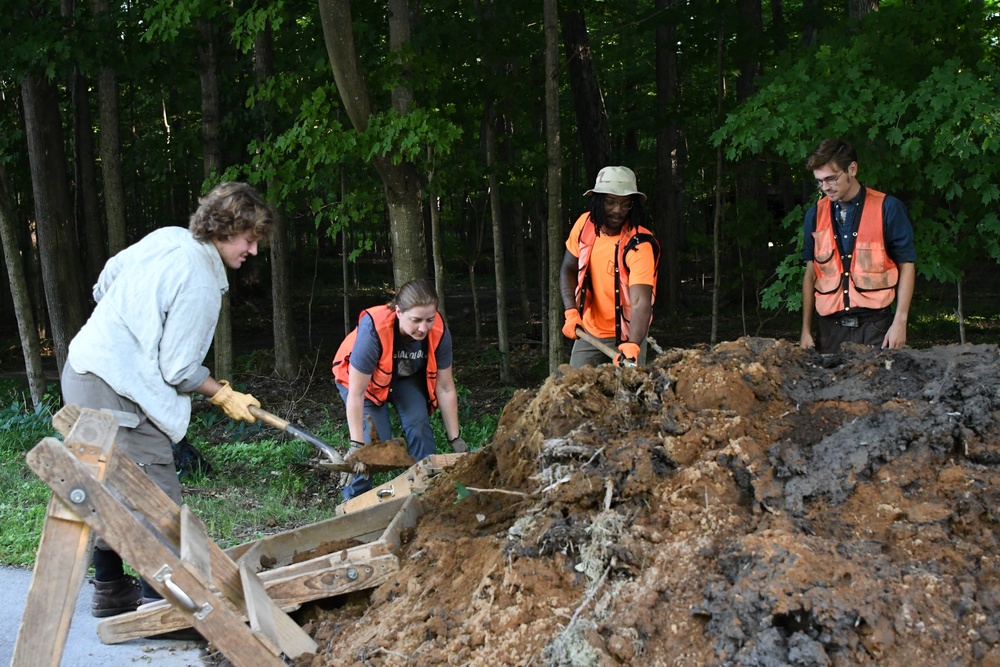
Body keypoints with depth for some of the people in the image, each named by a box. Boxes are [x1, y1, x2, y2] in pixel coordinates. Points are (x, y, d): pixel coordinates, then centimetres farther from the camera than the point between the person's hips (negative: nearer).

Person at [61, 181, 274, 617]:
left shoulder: (166, 237, 5)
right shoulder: (200, 284, -19)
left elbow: (106, 280, 18)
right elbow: (179, 370, -17)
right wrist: (224, 396, -2)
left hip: (82, 369, 10)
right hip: (117, 390, -10)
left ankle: (109, 589, 30)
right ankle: (157, 600, 0)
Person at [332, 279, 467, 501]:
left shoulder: (439, 332, -29)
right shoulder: (373, 329, -41)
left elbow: (445, 388, -17)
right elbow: (356, 393, -36)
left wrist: (455, 439, -13)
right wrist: (357, 445, -36)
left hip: (407, 376, 3)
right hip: (362, 376, -3)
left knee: (419, 428, -15)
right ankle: (354, 499, 0)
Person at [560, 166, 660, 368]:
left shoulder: (640, 245, -25)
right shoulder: (585, 225, -8)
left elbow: (641, 302, -34)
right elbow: (569, 269, 5)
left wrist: (632, 345, -50)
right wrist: (571, 312, -11)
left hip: (627, 337, -4)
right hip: (588, 333, 5)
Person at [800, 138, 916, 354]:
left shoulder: (887, 208, -1)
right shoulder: (815, 215, 8)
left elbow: (906, 265, 1)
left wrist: (899, 322, -7)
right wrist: (806, 330, 9)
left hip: (875, 326, -3)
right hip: (831, 327, 3)